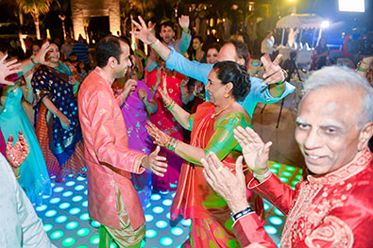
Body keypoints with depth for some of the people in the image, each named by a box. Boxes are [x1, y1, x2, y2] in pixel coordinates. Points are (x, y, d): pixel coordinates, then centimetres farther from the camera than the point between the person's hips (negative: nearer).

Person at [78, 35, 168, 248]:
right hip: (110, 173, -11)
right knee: (132, 230, 4)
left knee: (108, 218, 31)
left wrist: (123, 95, 18)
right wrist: (142, 161, -49)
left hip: (102, 168, 11)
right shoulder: (100, 93, -30)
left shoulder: (93, 81, 3)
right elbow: (104, 148, -36)